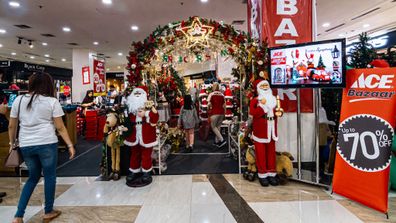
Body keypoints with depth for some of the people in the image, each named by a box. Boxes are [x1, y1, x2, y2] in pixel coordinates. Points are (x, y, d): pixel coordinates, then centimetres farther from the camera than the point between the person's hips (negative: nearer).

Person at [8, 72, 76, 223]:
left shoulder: (19, 100, 7)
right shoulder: (52, 101, -3)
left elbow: (11, 126, 11)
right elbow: (60, 128, -5)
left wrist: (12, 143, 25)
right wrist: (70, 145, 1)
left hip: (25, 145, 5)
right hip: (47, 144, -4)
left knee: (33, 177, 21)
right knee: (50, 177, 11)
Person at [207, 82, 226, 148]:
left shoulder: (211, 94, -5)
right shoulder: (222, 95, 8)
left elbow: (209, 104, -15)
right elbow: (224, 105, 9)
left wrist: (209, 109, 3)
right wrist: (224, 113, 17)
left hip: (214, 113, -5)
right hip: (221, 113, 5)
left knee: (213, 127, 5)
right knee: (218, 126, 14)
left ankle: (222, 140, -7)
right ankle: (217, 141, 22)